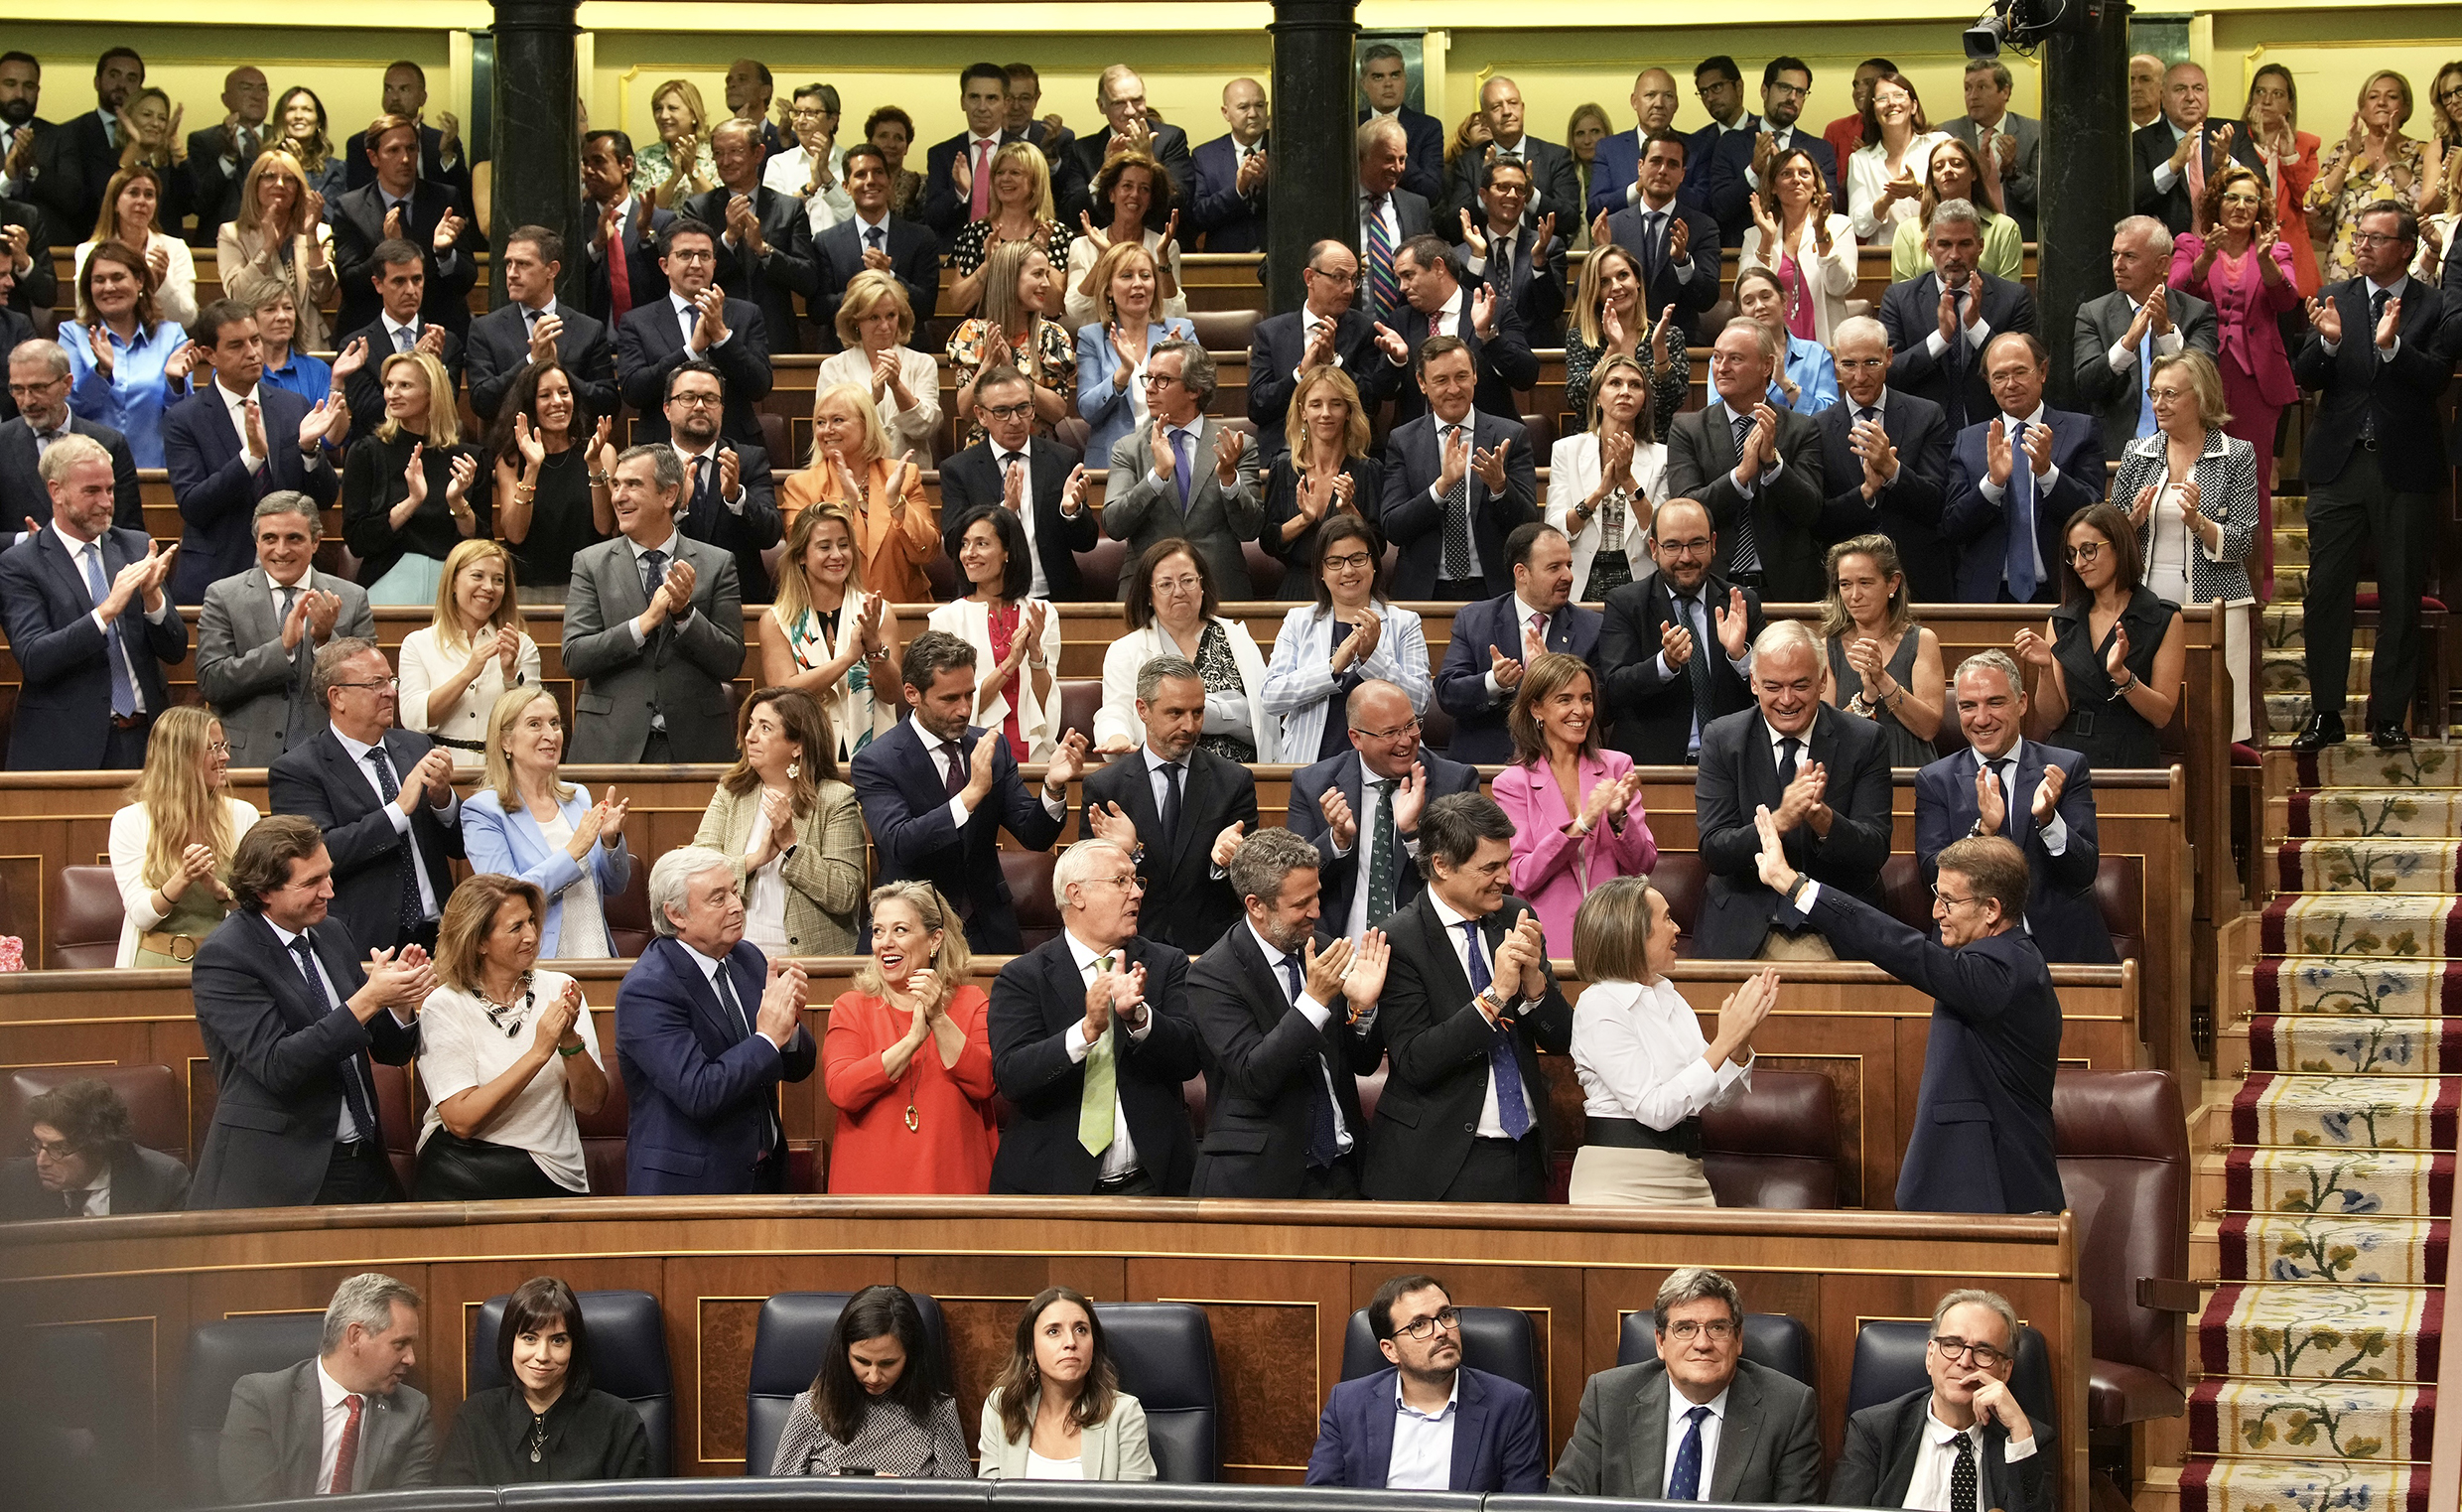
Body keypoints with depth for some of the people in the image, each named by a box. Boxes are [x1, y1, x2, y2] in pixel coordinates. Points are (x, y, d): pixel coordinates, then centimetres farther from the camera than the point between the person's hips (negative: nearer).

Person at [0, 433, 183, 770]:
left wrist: (152, 596, -12)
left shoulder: (136, 547, 10)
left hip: (145, 742, 4)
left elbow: (176, 651, 7)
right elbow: (33, 660, -15)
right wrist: (107, 609, -23)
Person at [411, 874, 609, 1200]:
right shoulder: (444, 1007, -2)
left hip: (553, 1178, 2)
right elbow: (461, 1120, -12)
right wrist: (539, 1052, -16)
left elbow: (591, 1103, 5)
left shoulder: (557, 988, 8)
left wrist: (570, 1040, -13)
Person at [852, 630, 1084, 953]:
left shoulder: (993, 748, 7)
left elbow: (1035, 837, 5)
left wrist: (1054, 787, -15)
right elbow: (899, 844, -22)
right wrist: (972, 794, -30)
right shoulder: (875, 762, -7)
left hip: (988, 930, 4)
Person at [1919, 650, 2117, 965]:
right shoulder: (1934, 781, 9)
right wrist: (1983, 829, -18)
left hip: (2061, 946, 0)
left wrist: (2047, 819, -17)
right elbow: (1933, 877, -2)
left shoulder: (2067, 768, 8)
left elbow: (2085, 872, 1)